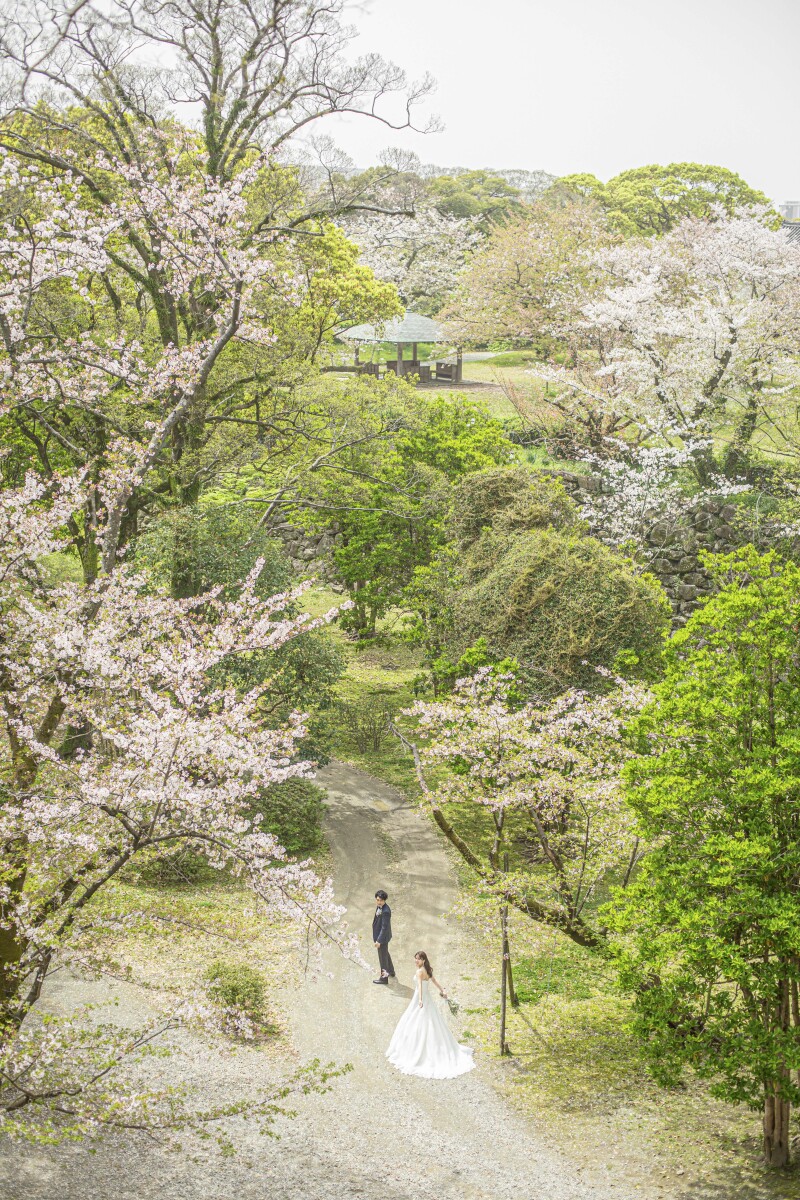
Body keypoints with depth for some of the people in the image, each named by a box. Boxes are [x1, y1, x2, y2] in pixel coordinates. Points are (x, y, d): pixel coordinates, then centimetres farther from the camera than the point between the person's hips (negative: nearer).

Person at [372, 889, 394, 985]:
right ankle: (391, 972, 48)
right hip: (379, 934, 9)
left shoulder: (386, 911, -32)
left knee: (383, 956, 8)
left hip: (383, 937, -9)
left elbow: (384, 927, -28)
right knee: (385, 954, 28)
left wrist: (379, 940, -25)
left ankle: (384, 978, 26)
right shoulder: (379, 906, -4)